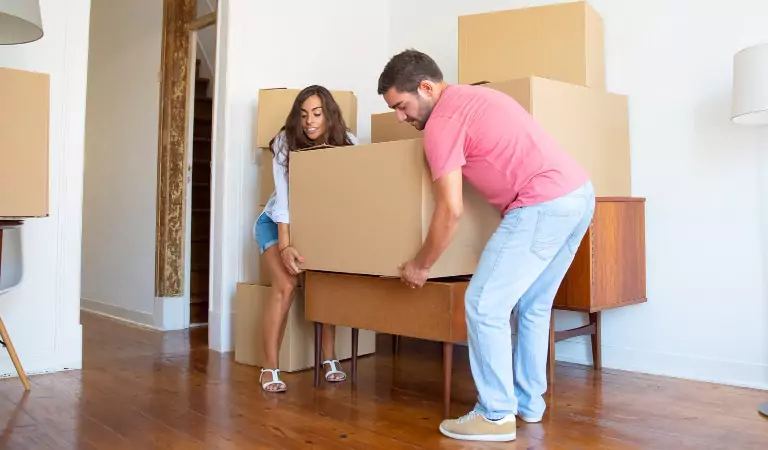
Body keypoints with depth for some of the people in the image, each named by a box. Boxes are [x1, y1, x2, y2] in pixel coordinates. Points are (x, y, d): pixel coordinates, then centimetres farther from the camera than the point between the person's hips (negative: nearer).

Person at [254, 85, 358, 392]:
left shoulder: (346, 142, -15)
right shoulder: (286, 143, -21)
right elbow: (283, 197, -25)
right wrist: (285, 246, -33)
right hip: (275, 223, -2)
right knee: (286, 286, -18)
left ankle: (330, 359, 3)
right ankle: (270, 368, -11)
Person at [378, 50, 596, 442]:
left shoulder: (441, 121, -8)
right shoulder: (473, 96, 21)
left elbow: (450, 210, -12)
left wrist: (420, 266, 1)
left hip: (542, 205, -10)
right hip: (579, 193, 10)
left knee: (484, 305, -2)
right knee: (533, 306, 19)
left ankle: (496, 415, 8)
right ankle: (529, 402, 30)